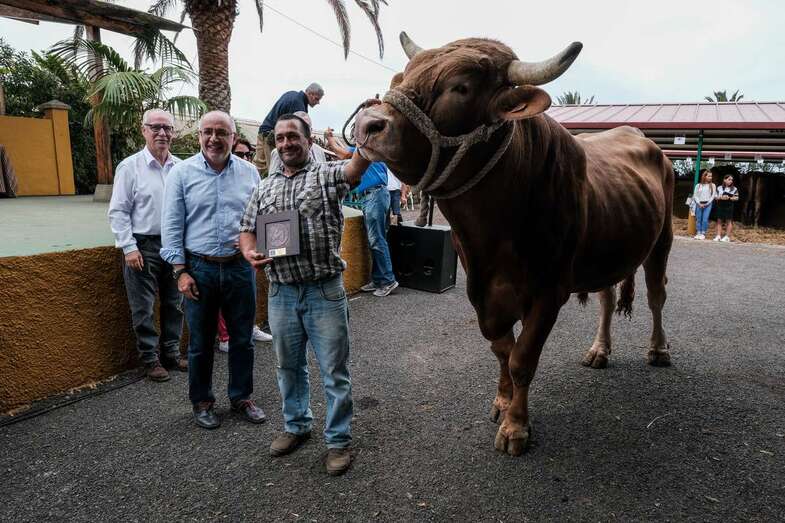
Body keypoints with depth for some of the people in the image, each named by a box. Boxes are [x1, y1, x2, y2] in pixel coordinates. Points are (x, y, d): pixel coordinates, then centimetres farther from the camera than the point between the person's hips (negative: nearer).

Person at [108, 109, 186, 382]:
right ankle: (150, 359, 18)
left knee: (174, 303, 13)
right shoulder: (130, 166, -4)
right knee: (144, 308, 4)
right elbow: (118, 212, -4)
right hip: (143, 247, -4)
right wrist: (129, 248, -10)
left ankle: (171, 353, 28)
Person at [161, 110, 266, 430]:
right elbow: (172, 225, -2)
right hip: (200, 269, -2)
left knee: (242, 339, 12)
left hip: (240, 267, 2)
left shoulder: (249, 172, 5)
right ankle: (201, 401, 29)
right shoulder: (182, 173, -1)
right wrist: (180, 271, -7)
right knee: (201, 342, 11)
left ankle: (241, 397, 30)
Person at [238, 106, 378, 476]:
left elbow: (356, 166, -21)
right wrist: (250, 253, -7)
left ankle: (338, 440, 22)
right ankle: (296, 425, 40)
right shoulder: (265, 187, 13)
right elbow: (247, 229, 16)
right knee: (289, 366, 19)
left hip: (324, 292, -4)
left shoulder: (326, 175, -2)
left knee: (334, 371, 5)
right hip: (281, 293, 5)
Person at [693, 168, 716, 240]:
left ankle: (703, 233, -5)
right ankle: (698, 233, 5)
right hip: (699, 204, 1)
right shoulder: (698, 185, 7)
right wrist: (699, 203, -8)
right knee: (698, 219, 0)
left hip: (708, 204, -1)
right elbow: (695, 195, 4)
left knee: (705, 219, -9)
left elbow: (713, 195, 1)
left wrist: (706, 203, -8)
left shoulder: (712, 185, 6)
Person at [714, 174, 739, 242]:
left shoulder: (734, 189, 4)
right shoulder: (720, 188, 8)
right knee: (719, 221, 2)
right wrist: (721, 198, -14)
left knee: (729, 221, -1)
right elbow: (715, 197, 6)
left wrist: (729, 198, -17)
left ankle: (727, 237, 2)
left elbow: (736, 198, 0)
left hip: (729, 207, -2)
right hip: (720, 206, 2)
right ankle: (718, 236, 4)